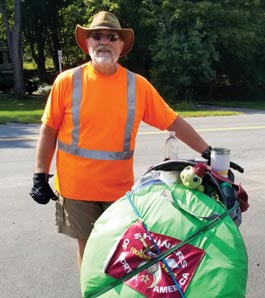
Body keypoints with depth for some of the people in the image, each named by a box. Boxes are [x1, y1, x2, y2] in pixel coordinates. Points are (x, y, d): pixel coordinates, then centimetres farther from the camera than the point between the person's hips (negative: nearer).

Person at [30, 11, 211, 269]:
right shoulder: (68, 81, -5)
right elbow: (49, 131, 0)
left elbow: (174, 123, 1)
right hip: (76, 188, 0)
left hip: (120, 189, 1)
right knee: (87, 245, 14)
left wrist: (208, 153, -2)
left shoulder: (138, 85, -3)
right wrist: (40, 176, -1)